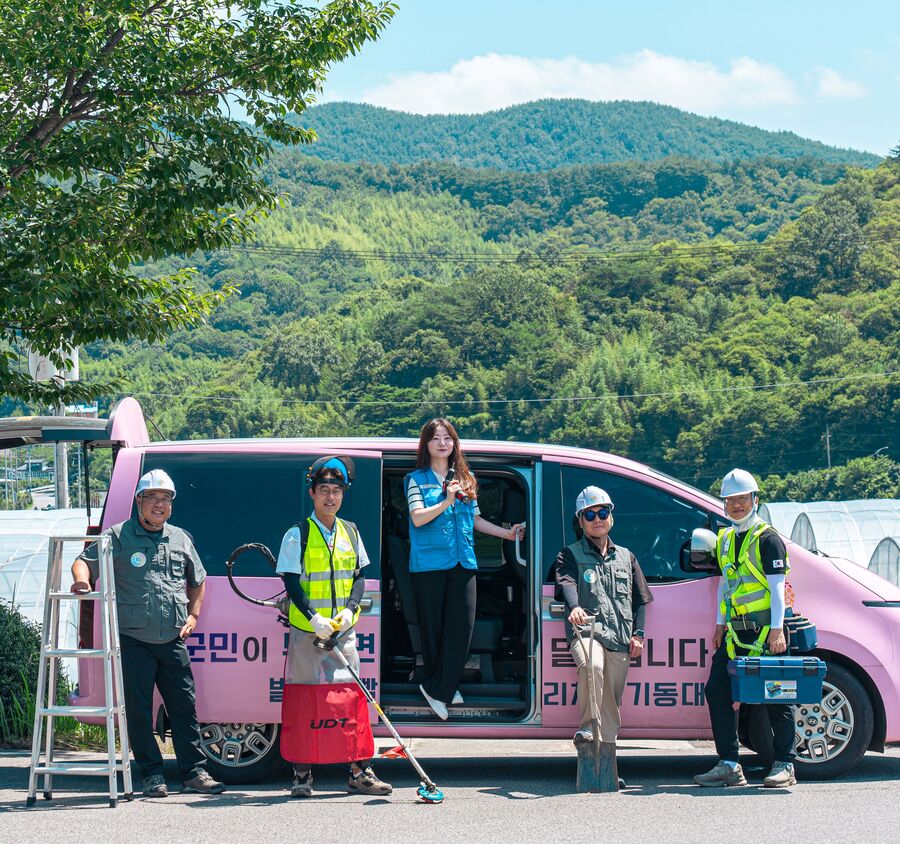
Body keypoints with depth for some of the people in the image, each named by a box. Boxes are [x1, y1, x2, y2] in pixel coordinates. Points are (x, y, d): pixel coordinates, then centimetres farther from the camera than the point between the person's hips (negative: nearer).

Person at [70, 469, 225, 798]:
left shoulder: (180, 539, 14)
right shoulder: (119, 537, 0)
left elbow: (198, 581, 26)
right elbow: (84, 561, -1)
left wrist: (193, 614, 14)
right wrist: (82, 580, -23)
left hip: (173, 643, 3)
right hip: (134, 642, -3)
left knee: (184, 706, 4)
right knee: (138, 710, -1)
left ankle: (194, 772, 11)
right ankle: (152, 774, 8)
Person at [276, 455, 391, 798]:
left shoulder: (350, 533, 11)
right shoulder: (297, 535, -2)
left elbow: (360, 576, 11)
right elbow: (291, 582, -7)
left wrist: (350, 610, -7)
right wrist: (313, 618, -20)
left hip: (344, 631, 3)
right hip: (306, 631, -3)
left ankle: (359, 772, 3)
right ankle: (302, 774, 8)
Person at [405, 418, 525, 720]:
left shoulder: (466, 479, 14)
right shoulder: (417, 479, 3)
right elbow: (418, 517, -10)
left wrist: (507, 533, 15)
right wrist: (447, 500, -19)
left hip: (463, 562, 3)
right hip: (429, 563, -3)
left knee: (462, 625, -8)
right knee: (433, 626, 2)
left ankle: (440, 687, -2)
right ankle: (442, 687, 14)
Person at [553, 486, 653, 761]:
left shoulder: (625, 557, 21)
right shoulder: (571, 554, 8)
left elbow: (641, 599, 22)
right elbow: (566, 583, -13)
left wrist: (638, 634, 8)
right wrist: (575, 608, -35)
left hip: (620, 639, 4)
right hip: (586, 630, -4)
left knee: (612, 701, 2)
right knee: (591, 665, -36)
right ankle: (587, 728, -27)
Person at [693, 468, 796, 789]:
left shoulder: (767, 538, -7)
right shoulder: (725, 539, 14)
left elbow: (776, 587, -11)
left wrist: (777, 630, -16)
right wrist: (720, 624, 17)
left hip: (764, 629, -7)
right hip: (735, 631, 7)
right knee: (717, 690, 1)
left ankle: (785, 765, 5)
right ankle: (729, 765, 5)